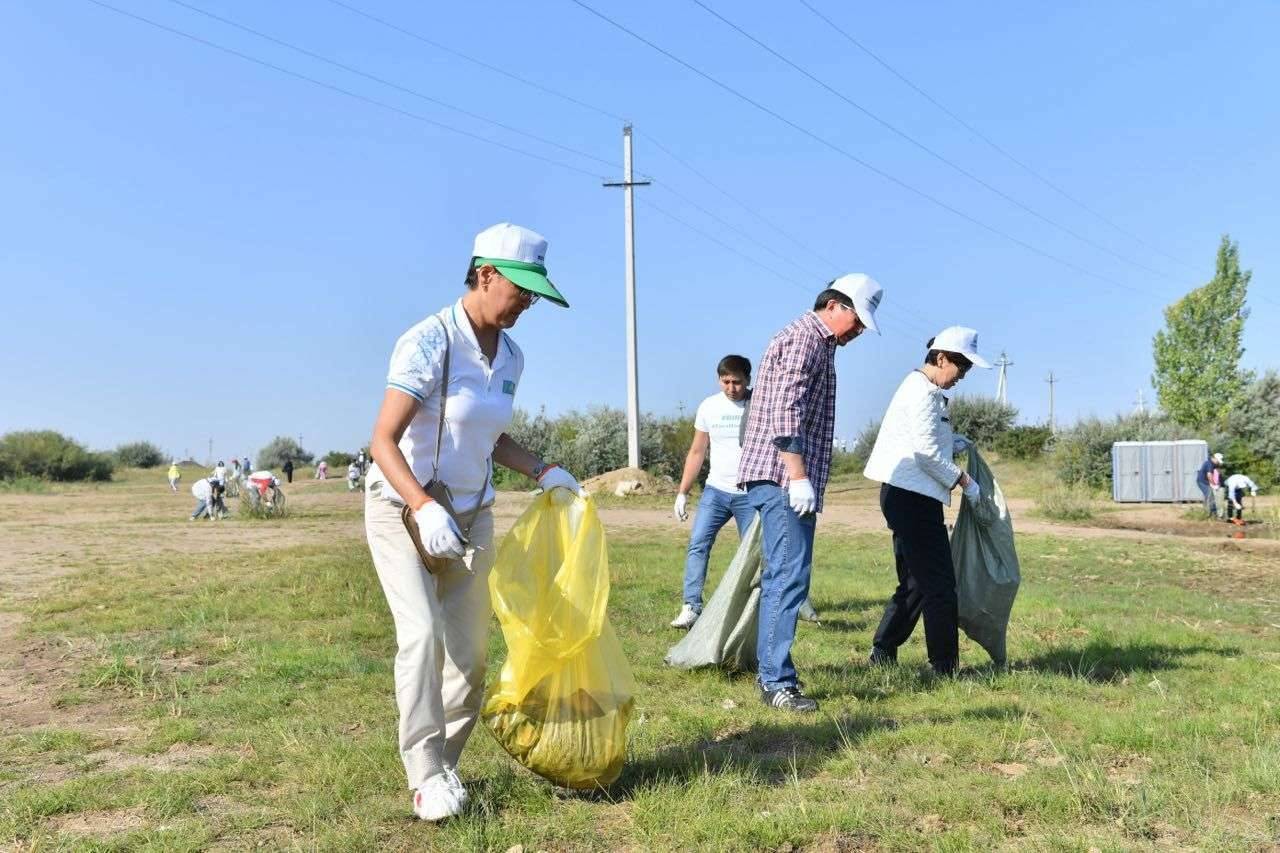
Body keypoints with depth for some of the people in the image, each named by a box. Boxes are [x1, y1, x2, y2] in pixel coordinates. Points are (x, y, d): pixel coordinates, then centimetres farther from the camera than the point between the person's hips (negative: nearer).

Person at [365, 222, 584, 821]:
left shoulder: (510, 355, 2)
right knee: (422, 635, -22)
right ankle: (426, 777, -9)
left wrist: (541, 471, 2)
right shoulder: (428, 342, -20)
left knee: (470, 654, 4)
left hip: (471, 516, 6)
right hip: (403, 509, -6)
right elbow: (383, 442, -23)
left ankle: (443, 766, 21)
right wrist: (425, 508, -37)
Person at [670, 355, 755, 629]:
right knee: (697, 544, -9)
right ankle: (691, 607, -6)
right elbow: (697, 452, 10)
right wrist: (682, 493, 7)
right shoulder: (709, 406, 4)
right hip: (716, 490, 2)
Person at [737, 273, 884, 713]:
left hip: (785, 479, 11)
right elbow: (785, 413, -20)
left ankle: (772, 670, 19)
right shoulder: (805, 338, -9)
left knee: (782, 575, 12)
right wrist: (798, 477, -23)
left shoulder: (815, 343, 23)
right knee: (789, 575, -12)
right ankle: (777, 681, -10)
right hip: (781, 477, -11)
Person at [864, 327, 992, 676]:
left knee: (915, 582, 15)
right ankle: (945, 668, 0)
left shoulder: (924, 389, 19)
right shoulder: (922, 390, -13)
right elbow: (926, 452, -17)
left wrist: (950, 443, 12)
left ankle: (882, 655, 20)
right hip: (913, 496, -11)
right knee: (939, 585, -6)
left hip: (908, 495, 11)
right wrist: (964, 481, -8)